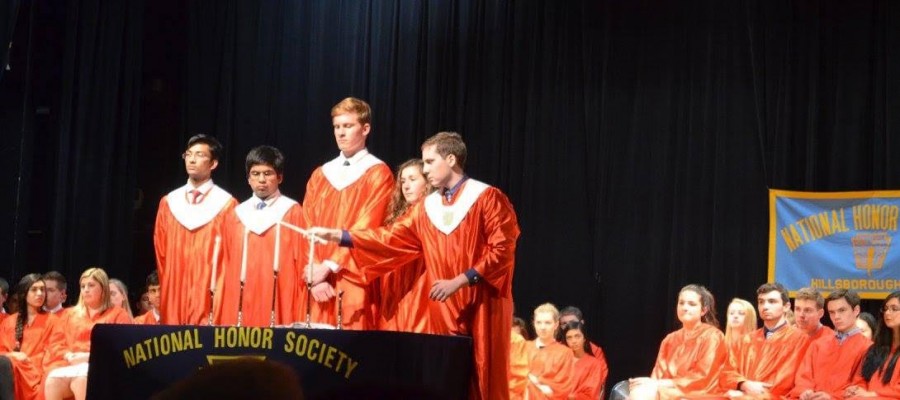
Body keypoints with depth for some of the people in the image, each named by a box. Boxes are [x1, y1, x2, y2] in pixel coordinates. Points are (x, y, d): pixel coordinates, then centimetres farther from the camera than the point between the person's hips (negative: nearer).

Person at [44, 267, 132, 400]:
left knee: (81, 382, -39)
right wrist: (69, 356, -3)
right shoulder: (70, 314, 29)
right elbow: (56, 343, 20)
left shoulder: (118, 314, 16)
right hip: (69, 365, 4)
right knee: (52, 382, -32)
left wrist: (92, 356, -9)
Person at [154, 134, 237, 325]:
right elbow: (161, 253, 15)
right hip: (174, 294, 4)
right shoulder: (168, 203, 10)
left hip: (209, 297, -3)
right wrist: (169, 284, 9)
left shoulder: (227, 205, -1)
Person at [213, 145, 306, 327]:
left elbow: (303, 261, 0)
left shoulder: (293, 213, 2)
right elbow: (226, 265, 14)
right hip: (240, 303, 3)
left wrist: (301, 312, -7)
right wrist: (220, 311, 8)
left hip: (280, 302, -3)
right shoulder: (235, 216, 13)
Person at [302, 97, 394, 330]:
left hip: (356, 283, -4)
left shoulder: (378, 174, 1)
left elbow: (366, 229, -9)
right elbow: (308, 230, 7)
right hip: (321, 285, 4)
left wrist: (330, 265, -15)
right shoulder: (320, 176, 15)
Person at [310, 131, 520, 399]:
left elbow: (502, 250, -11)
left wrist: (460, 281, -17)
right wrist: (339, 236, 4)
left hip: (482, 307, -6)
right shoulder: (427, 207, 14)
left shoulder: (487, 198, -4)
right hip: (443, 310, 6)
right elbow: (392, 239, 12)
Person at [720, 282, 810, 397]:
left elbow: (789, 381, -5)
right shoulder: (747, 339, 22)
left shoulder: (799, 338, 5)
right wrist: (746, 385, -8)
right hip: (742, 394, 5)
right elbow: (727, 374, 14)